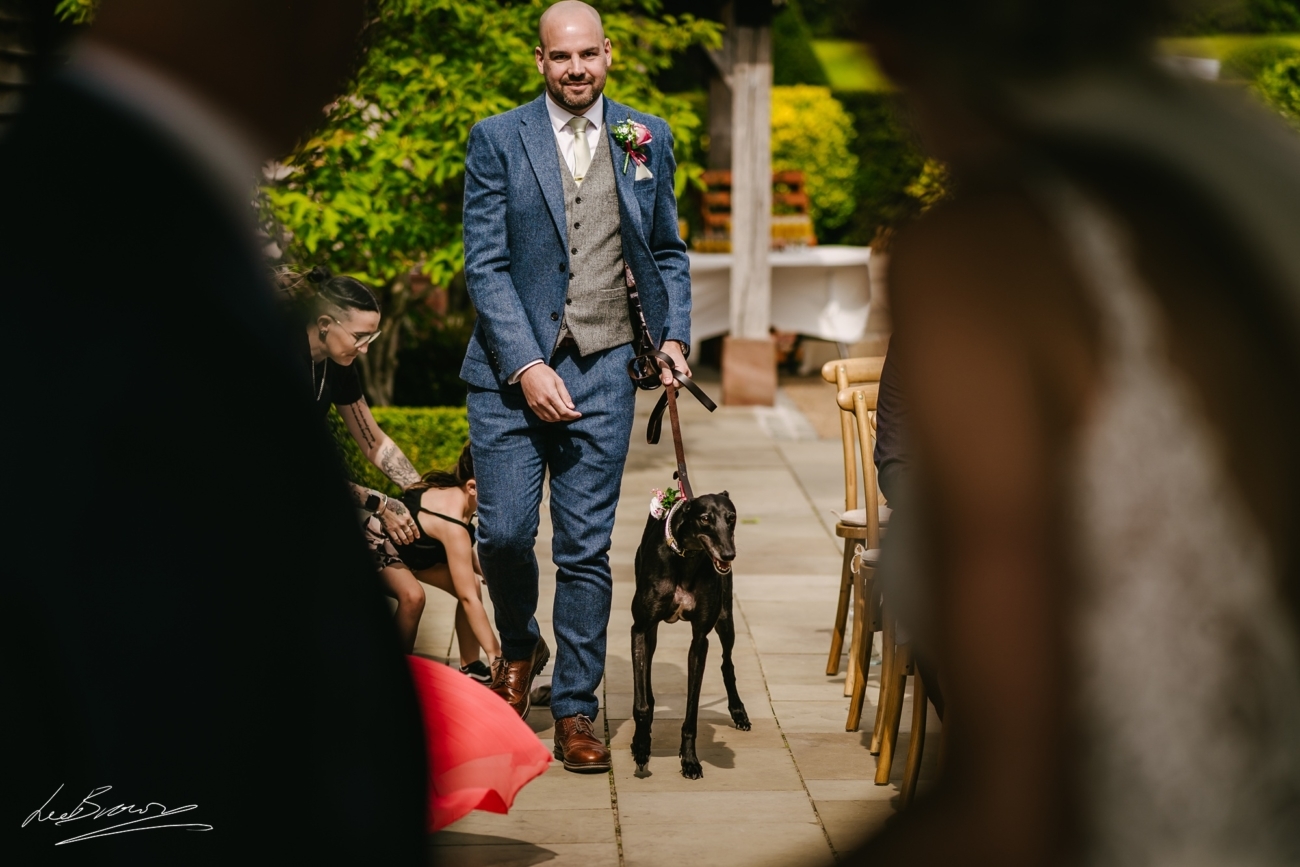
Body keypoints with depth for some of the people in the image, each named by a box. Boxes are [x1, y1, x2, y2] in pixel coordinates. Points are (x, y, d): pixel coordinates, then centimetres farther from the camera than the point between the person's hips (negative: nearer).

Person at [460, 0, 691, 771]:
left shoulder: (649, 139, 9)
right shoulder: (497, 139, 1)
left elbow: (668, 252, 18)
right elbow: (485, 265, -4)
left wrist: (675, 337, 3)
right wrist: (525, 366, -13)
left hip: (603, 371, 1)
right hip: (511, 368, -1)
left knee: (587, 549, 1)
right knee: (505, 533, -5)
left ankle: (576, 710, 11)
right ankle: (520, 648, 27)